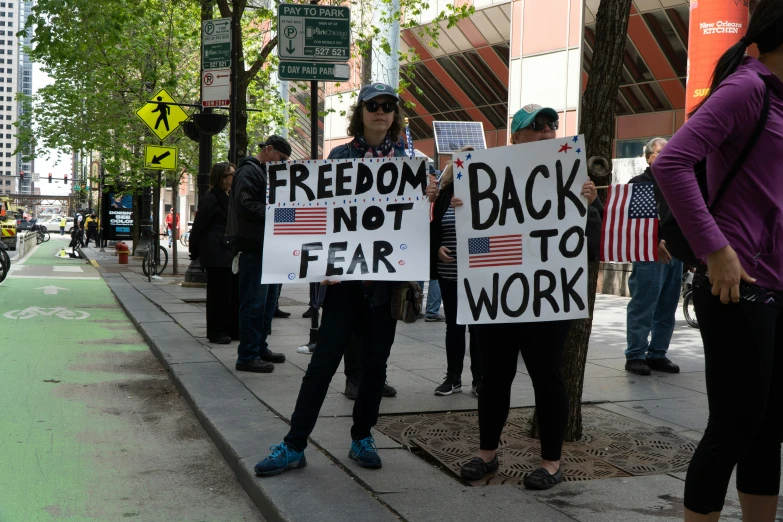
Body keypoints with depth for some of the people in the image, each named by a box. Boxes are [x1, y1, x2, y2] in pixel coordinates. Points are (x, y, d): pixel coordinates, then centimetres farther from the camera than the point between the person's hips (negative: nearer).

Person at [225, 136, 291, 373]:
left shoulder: (267, 173, 21)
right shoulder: (249, 171, -11)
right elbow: (246, 206, -23)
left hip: (267, 246, 11)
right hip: (253, 246, -10)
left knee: (268, 300, 16)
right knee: (254, 302, -8)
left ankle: (259, 347, 26)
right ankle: (247, 356, -3)